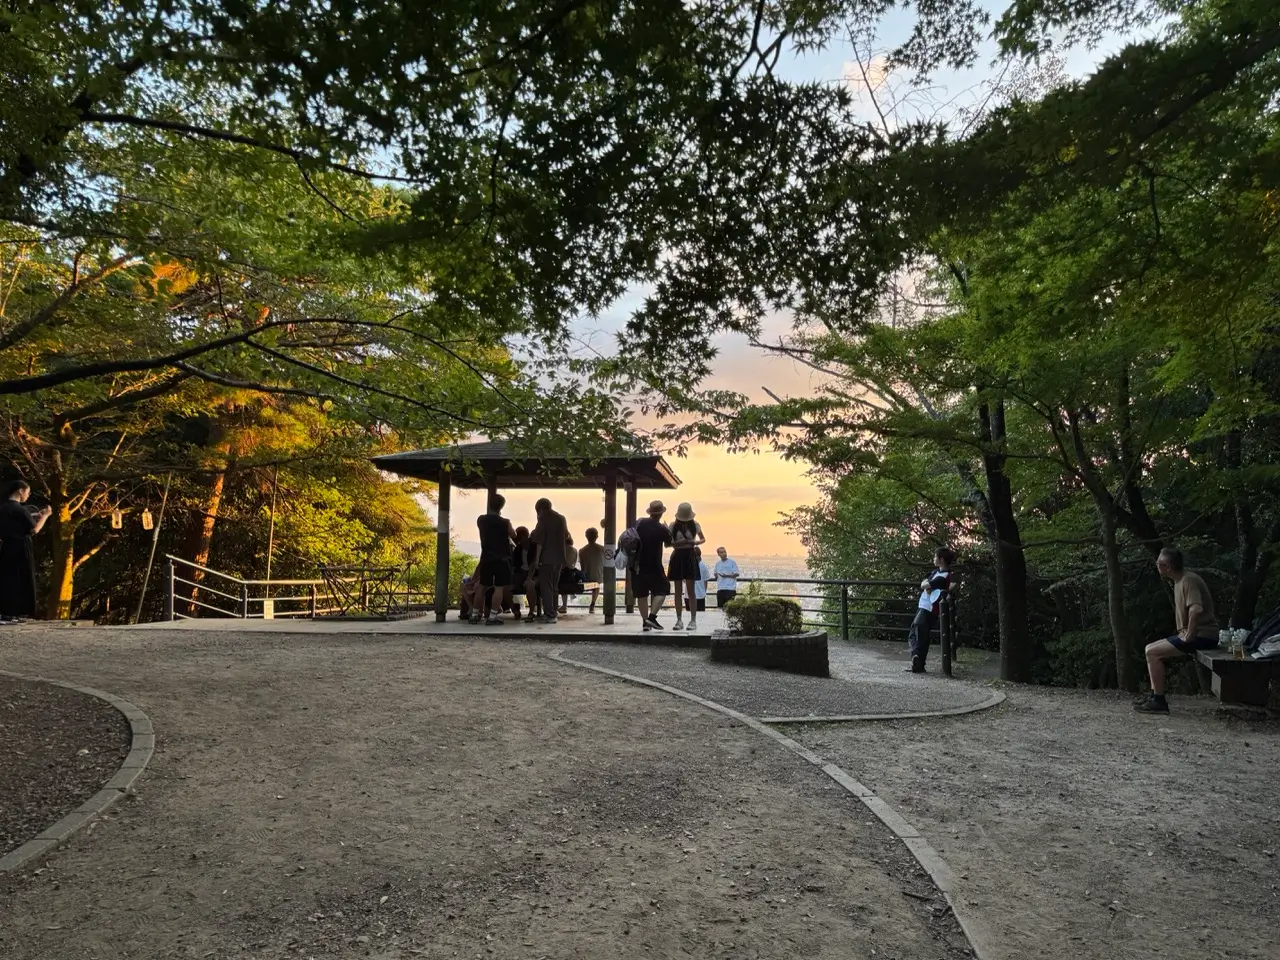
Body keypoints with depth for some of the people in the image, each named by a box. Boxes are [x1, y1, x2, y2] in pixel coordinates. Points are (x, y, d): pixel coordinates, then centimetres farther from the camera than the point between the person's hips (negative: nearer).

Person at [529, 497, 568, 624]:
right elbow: (566, 536, 22)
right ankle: (552, 613, 15)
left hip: (547, 557, -7)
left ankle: (550, 615, -7)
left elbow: (540, 540, -11)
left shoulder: (544, 518, -7)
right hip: (559, 557, 7)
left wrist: (537, 558, -9)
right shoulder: (561, 518, 12)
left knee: (545, 586, -3)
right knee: (553, 586, 14)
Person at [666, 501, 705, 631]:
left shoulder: (694, 525, -1)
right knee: (678, 591, 4)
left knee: (691, 591, -2)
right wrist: (678, 543, -19)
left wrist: (695, 542, -10)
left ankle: (693, 620, 2)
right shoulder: (673, 526, -1)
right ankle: (679, 621, 9)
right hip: (677, 557, 1)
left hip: (690, 556, -1)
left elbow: (703, 539, 12)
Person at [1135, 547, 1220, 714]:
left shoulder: (1189, 580, -19)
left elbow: (1196, 609, -34)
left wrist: (1189, 636, -24)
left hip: (1203, 636, -10)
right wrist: (1183, 632, 15)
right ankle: (1154, 696, 10)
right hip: (1191, 634, 10)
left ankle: (1159, 702, -11)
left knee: (1153, 652, -16)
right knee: (1150, 648, 9)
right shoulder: (1179, 581, 13)